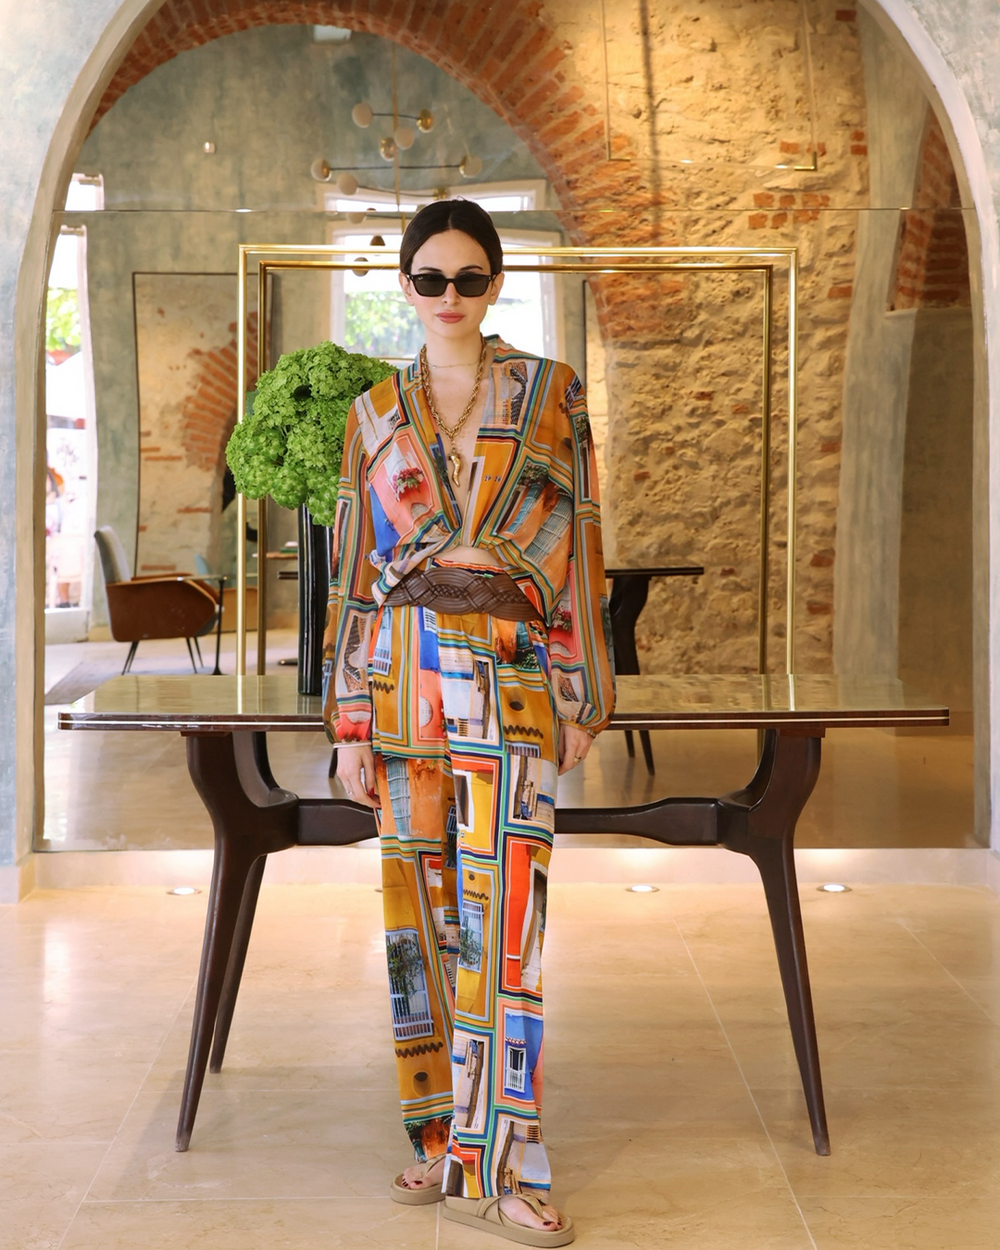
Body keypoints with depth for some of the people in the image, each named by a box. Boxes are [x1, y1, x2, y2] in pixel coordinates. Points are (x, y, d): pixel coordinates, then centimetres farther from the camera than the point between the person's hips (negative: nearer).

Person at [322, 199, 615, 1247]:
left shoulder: (550, 394, 6)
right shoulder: (374, 414, 11)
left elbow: (578, 544, 5)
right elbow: (354, 570, 9)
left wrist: (582, 694, 0)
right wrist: (349, 722, 4)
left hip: (512, 674, -2)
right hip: (402, 671, 2)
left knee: (499, 914, -7)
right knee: (420, 909, 6)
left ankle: (492, 1164, 0)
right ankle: (440, 1135, 19)